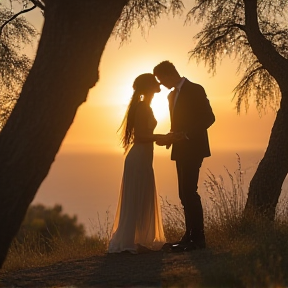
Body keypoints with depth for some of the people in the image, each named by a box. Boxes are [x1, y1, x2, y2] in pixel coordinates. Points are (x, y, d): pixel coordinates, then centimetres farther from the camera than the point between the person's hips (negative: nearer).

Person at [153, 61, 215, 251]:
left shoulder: (195, 90, -6)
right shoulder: (172, 95, 19)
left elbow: (209, 117, -13)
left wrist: (187, 135, -20)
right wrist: (169, 139, 4)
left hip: (192, 148, -9)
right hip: (181, 151, 9)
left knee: (189, 192, -13)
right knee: (185, 194, 7)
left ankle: (198, 238, -10)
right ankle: (190, 236, 10)